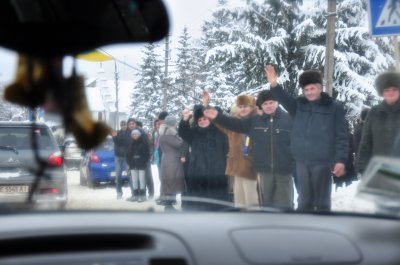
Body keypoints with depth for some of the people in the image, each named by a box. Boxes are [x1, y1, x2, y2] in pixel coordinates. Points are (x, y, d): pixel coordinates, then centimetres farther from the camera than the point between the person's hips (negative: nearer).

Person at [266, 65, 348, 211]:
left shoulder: (334, 108, -4)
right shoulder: (299, 105, 5)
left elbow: (341, 136, -6)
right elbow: (284, 99, -13)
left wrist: (341, 160, -12)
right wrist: (274, 85, -32)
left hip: (323, 162, -3)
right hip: (302, 162, 3)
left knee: (322, 201, 7)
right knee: (304, 200, 13)